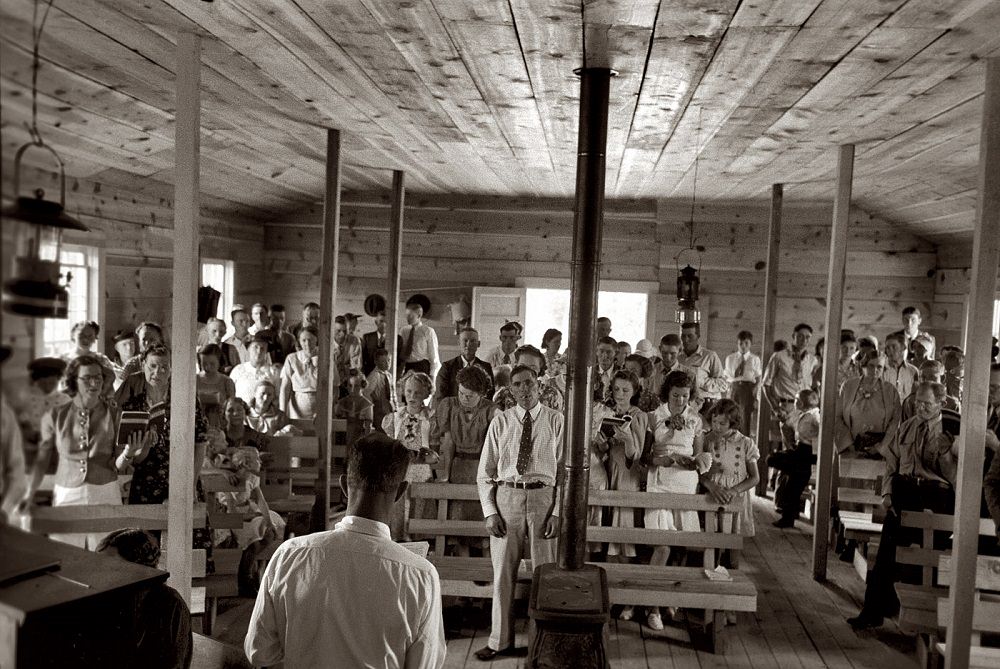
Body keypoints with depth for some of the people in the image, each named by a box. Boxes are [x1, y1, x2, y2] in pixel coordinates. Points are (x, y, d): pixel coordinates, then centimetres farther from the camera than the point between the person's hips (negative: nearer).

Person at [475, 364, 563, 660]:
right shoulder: (500, 422, 4)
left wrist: (557, 512, -7)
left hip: (544, 496, -1)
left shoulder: (555, 421, 1)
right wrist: (490, 511, -3)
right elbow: (484, 472, 6)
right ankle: (500, 641, 26)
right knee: (503, 573, 9)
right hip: (506, 495, 1)